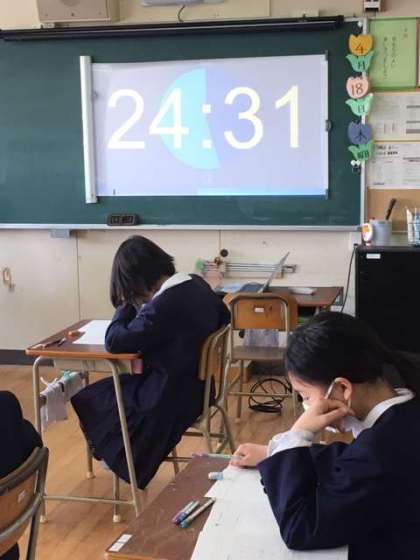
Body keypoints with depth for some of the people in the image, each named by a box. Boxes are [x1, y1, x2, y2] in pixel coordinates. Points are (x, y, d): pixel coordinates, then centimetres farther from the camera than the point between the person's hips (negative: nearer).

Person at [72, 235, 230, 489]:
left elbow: (114, 342, -25)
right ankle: (133, 460, 37)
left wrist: (127, 304, -10)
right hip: (200, 384, 9)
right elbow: (224, 318, 15)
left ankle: (122, 460, 35)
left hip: (172, 398, -9)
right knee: (114, 384, 27)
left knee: (87, 399, 11)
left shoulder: (164, 305, -29)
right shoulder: (198, 284, -4)